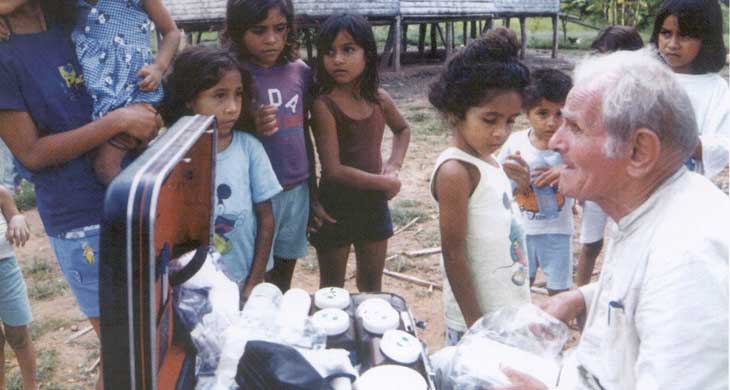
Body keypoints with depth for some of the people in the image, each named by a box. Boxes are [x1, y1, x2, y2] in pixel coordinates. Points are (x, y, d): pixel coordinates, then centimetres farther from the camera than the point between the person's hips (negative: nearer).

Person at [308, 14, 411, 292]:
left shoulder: (379, 98, -3)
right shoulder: (324, 105, -19)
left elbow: (402, 129, 19)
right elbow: (334, 170, -23)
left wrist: (394, 165, 0)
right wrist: (387, 182, -15)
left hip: (374, 202, 5)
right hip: (336, 206, -5)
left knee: (372, 284, 20)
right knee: (332, 289, 11)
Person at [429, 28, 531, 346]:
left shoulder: (488, 162, 7)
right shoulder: (455, 171, -19)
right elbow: (453, 254, -18)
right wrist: (475, 325, -17)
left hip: (510, 310, 9)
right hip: (479, 317, -8)